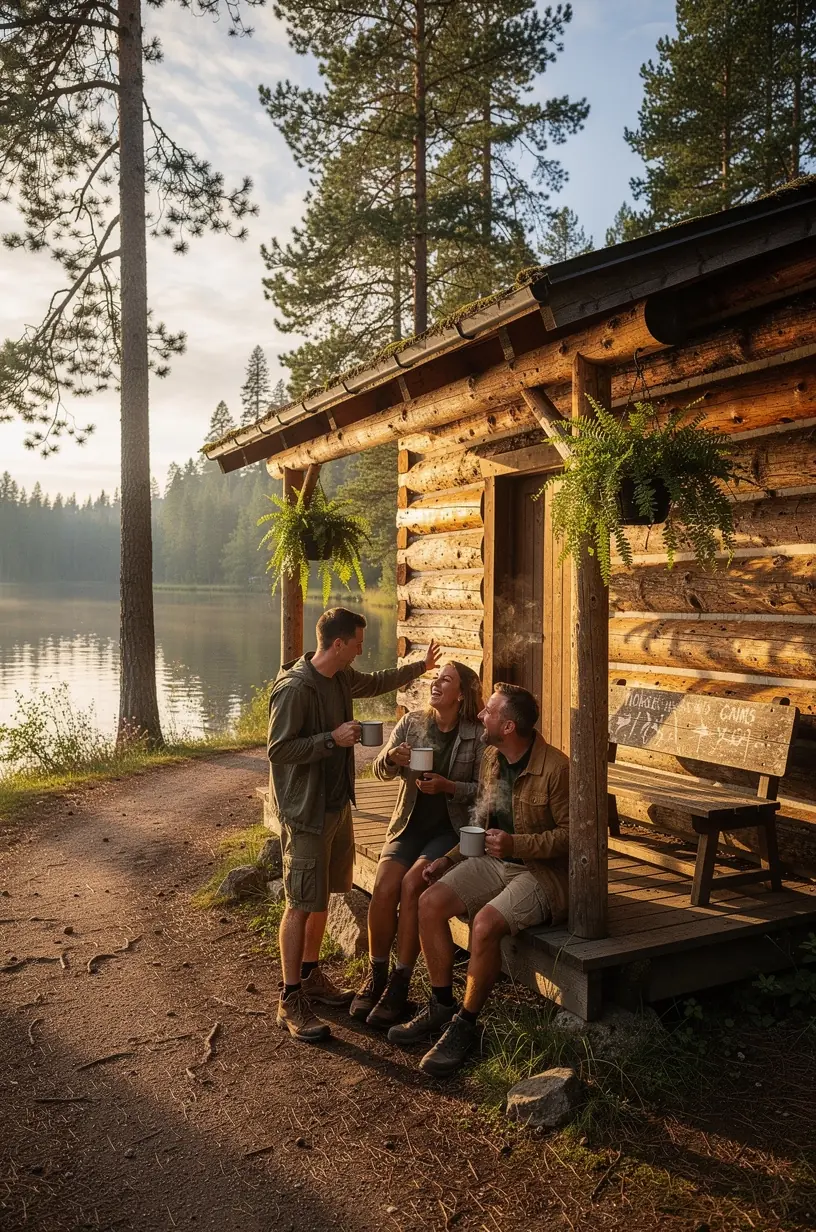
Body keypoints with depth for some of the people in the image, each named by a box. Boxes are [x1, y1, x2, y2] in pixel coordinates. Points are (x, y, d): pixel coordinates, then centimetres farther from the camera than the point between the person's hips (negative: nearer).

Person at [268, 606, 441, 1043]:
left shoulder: (341, 678, 5)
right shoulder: (294, 688, -22)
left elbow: (375, 683, 27)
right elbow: (278, 749, -21)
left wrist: (419, 666, 34)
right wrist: (332, 738, -25)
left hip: (337, 805, 9)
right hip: (305, 811, -9)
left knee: (323, 896, 18)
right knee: (302, 904, -3)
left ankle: (311, 974, 34)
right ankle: (291, 1002, 6)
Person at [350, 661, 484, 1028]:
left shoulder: (478, 735, -6)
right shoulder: (412, 722, 5)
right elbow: (380, 771, 2)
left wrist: (448, 786, -21)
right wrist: (391, 758, -20)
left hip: (452, 829, -3)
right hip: (410, 824, 3)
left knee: (412, 884, -25)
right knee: (384, 886, -20)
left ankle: (399, 984, -13)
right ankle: (375, 976, -1)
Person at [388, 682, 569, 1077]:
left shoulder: (555, 768, -18)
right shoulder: (490, 758, 6)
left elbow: (571, 833, -16)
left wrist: (516, 845, -25)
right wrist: (449, 859, 6)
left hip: (543, 872, -7)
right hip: (495, 862, 7)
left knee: (485, 923, -31)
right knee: (430, 902, -14)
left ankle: (466, 1024, -9)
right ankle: (441, 1006, 3)